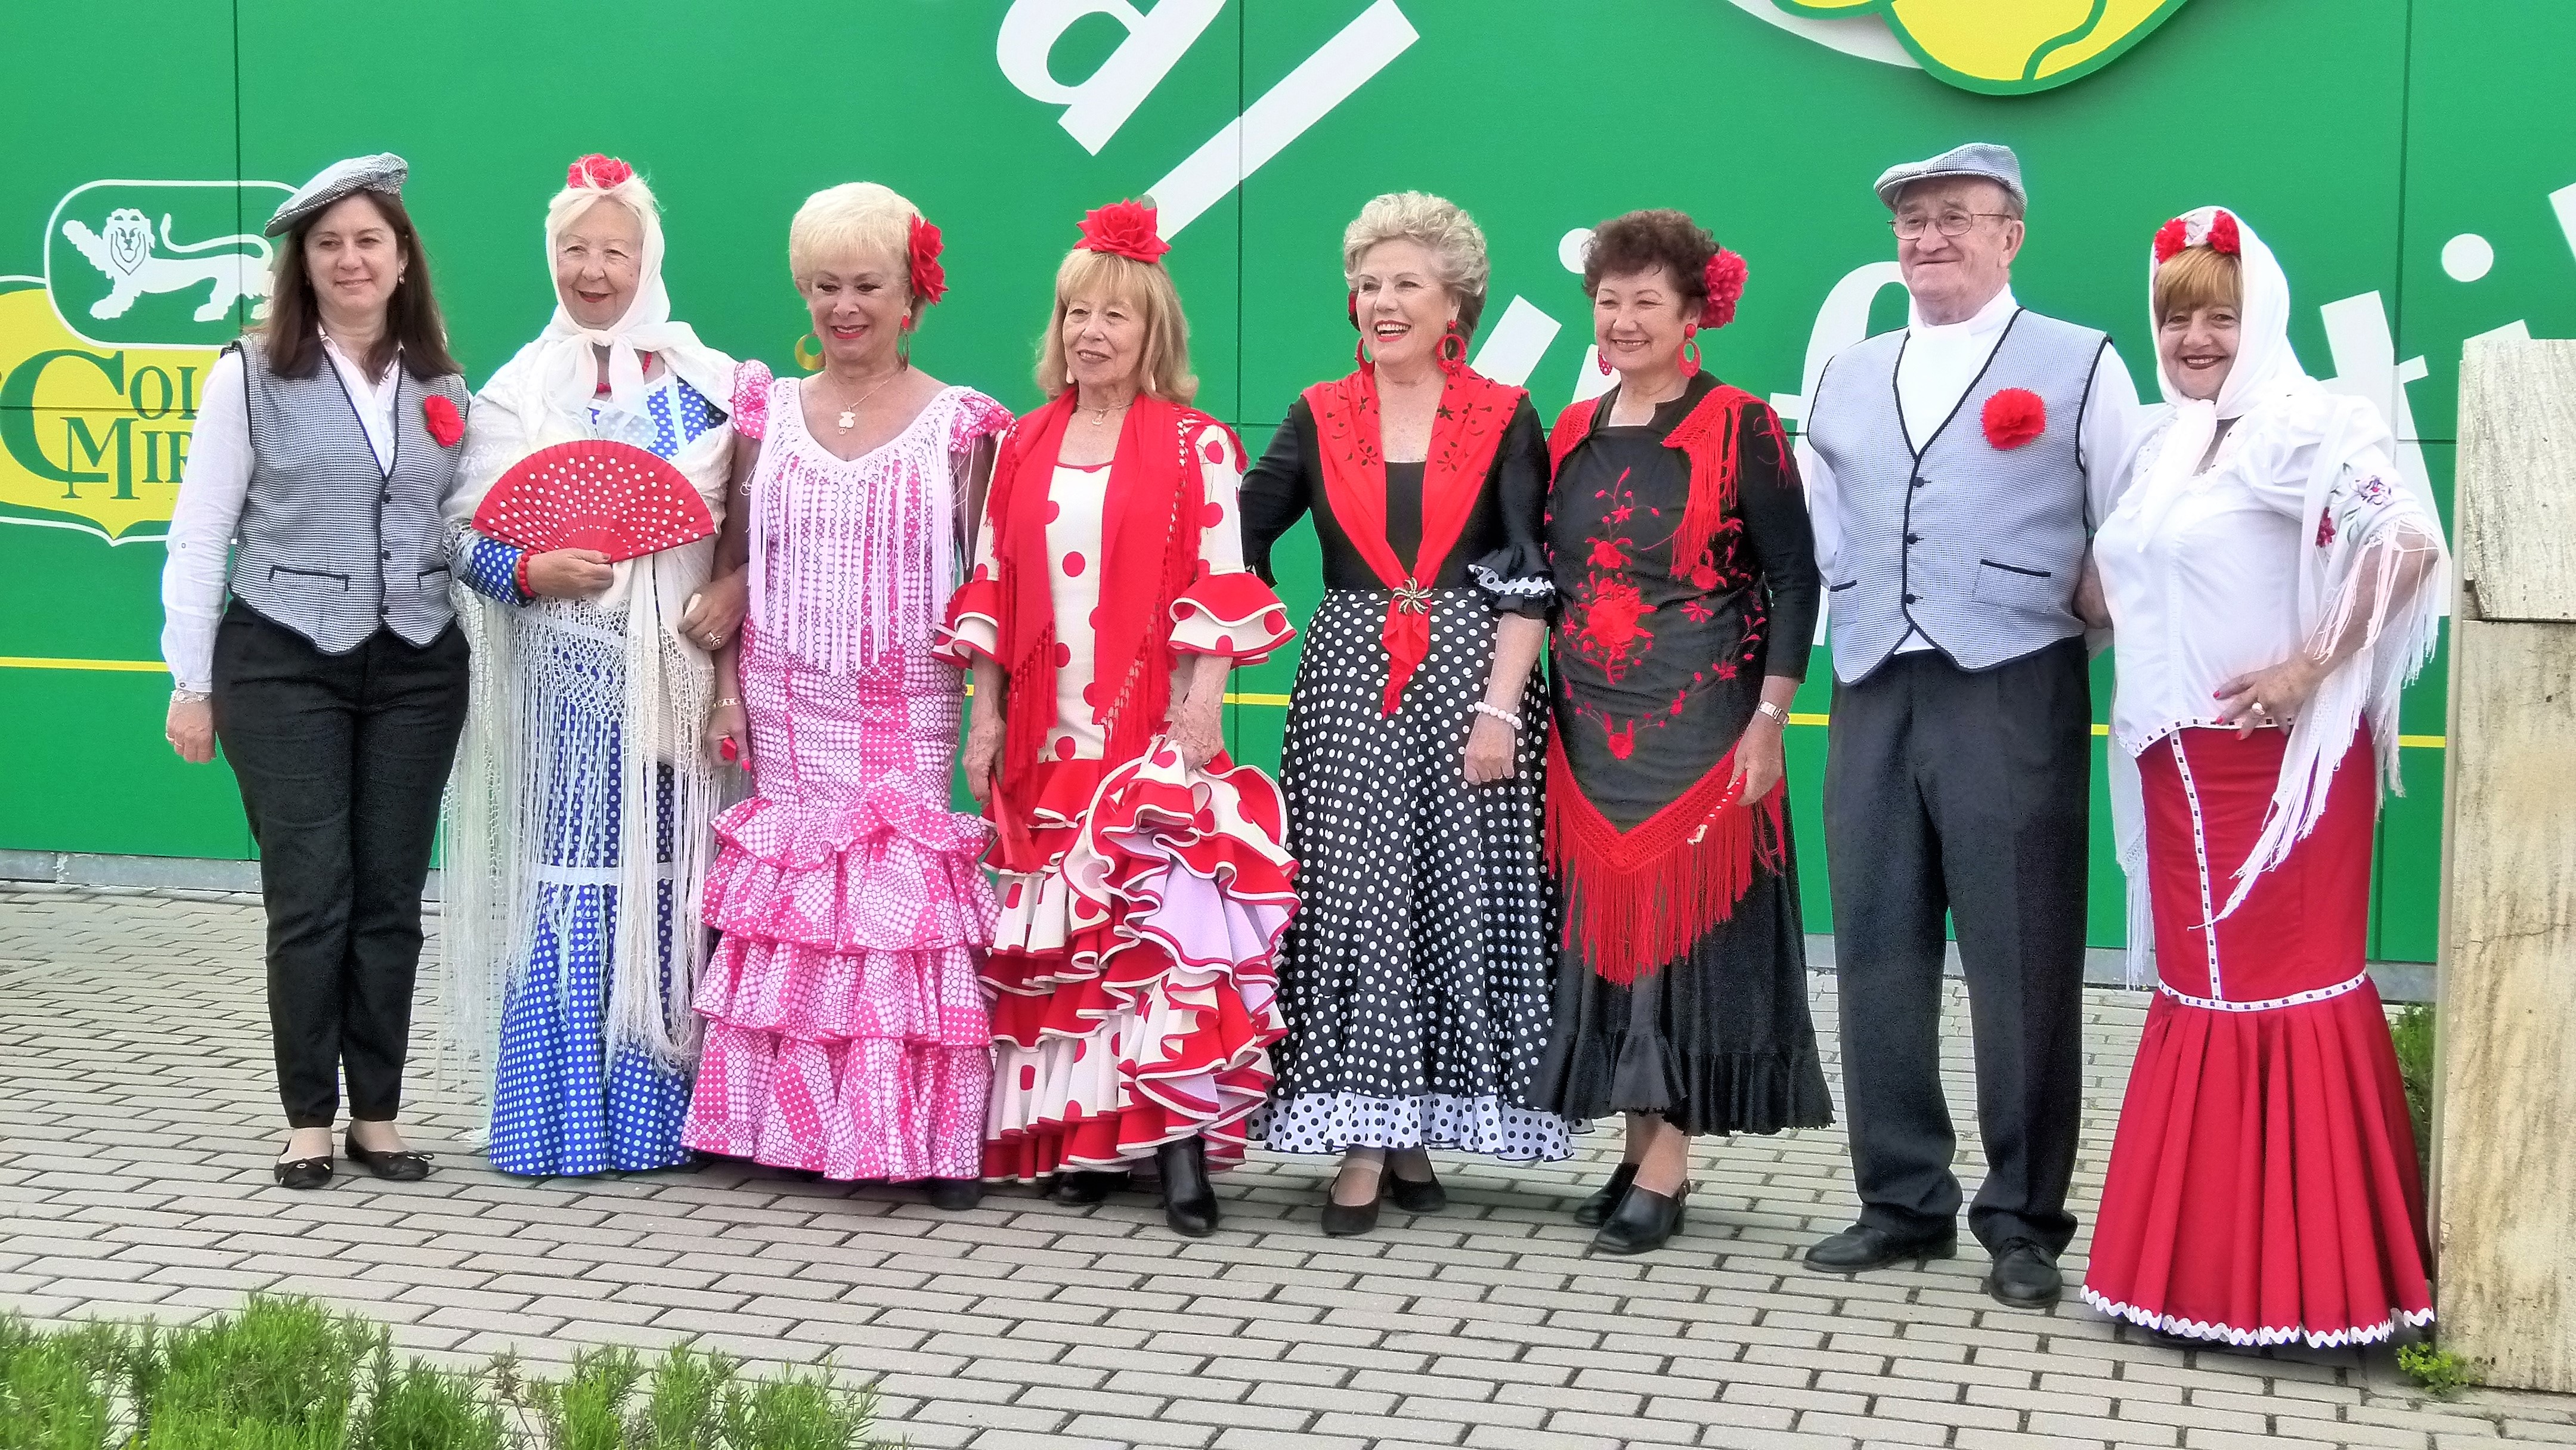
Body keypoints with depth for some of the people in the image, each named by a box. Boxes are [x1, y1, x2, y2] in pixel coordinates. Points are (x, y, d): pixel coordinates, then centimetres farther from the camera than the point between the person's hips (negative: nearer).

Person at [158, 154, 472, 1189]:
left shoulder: (443, 387, 9)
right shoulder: (252, 376, -2)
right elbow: (199, 537, -1)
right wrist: (192, 685, -3)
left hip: (416, 667, 3)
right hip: (286, 667, -3)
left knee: (392, 898, 5)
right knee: (310, 899, -3)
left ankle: (378, 1114, 15)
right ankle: (309, 1120, 9)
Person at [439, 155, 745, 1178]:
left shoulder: (708, 385, 8)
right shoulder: (516, 392, 8)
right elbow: (468, 535, 4)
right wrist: (537, 569, -14)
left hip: (673, 669, 1)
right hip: (563, 675, 0)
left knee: (664, 886, 1)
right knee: (566, 886, -3)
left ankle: (653, 1110, 10)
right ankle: (560, 1115, 5)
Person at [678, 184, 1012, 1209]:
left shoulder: (959, 423, 1)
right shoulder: (770, 412, 9)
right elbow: (735, 565, 11)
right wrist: (728, 690, 4)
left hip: (908, 708, -2)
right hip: (787, 702, 3)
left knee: (909, 893, -6)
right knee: (797, 896, 2)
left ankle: (934, 1138, 0)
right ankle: (807, 1126, 11)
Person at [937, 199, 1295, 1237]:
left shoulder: (1195, 445, 0)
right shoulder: (1025, 447, 12)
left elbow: (1220, 584, -4)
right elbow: (990, 585, 12)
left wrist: (1204, 703, -11)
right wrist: (984, 713, 7)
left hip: (1154, 730, -4)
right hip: (1046, 732, 4)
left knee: (1164, 923, -13)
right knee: (1056, 937, 5)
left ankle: (1179, 1142, -13)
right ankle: (1077, 1135, 13)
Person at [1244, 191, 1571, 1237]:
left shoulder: (1503, 420, 3)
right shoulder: (1320, 419, 8)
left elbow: (1527, 580, -2)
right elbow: (1237, 542, 5)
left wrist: (1500, 706, -11)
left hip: (1469, 680, -1)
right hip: (1349, 685, 1)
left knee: (1457, 898, 2)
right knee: (1354, 898, -4)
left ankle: (1414, 1129, 14)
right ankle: (1361, 1139, 1)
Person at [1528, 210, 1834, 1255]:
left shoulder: (1738, 428, -5)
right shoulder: (1572, 435, 11)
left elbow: (1793, 578, -7)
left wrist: (1769, 719, -13)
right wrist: (1537, 716, 11)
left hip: (1700, 726, -5)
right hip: (1588, 728, 6)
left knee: (1687, 924, -4)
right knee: (1607, 925, 6)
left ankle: (1663, 1172, -2)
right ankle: (1641, 1152, 15)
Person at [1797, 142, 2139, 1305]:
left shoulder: (2080, 367, 5)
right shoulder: (1845, 379, 19)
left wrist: (2075, 638, -1)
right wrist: (1854, 626, 8)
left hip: (2014, 695, -5)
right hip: (1874, 698, 5)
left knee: (2021, 964, -2)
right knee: (1877, 956, 6)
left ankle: (2024, 1221, 6)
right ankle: (1903, 1202, 17)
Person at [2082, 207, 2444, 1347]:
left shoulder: (2301, 426, -11)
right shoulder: (2161, 443, 14)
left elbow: (2409, 542, -23)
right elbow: (2123, 584, 23)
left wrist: (2311, 666, -20)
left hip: (2282, 755, -8)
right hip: (2182, 758, 8)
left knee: (2286, 981, -4)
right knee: (2197, 984, 10)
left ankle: (2302, 1272, 3)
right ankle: (2201, 1254, 18)